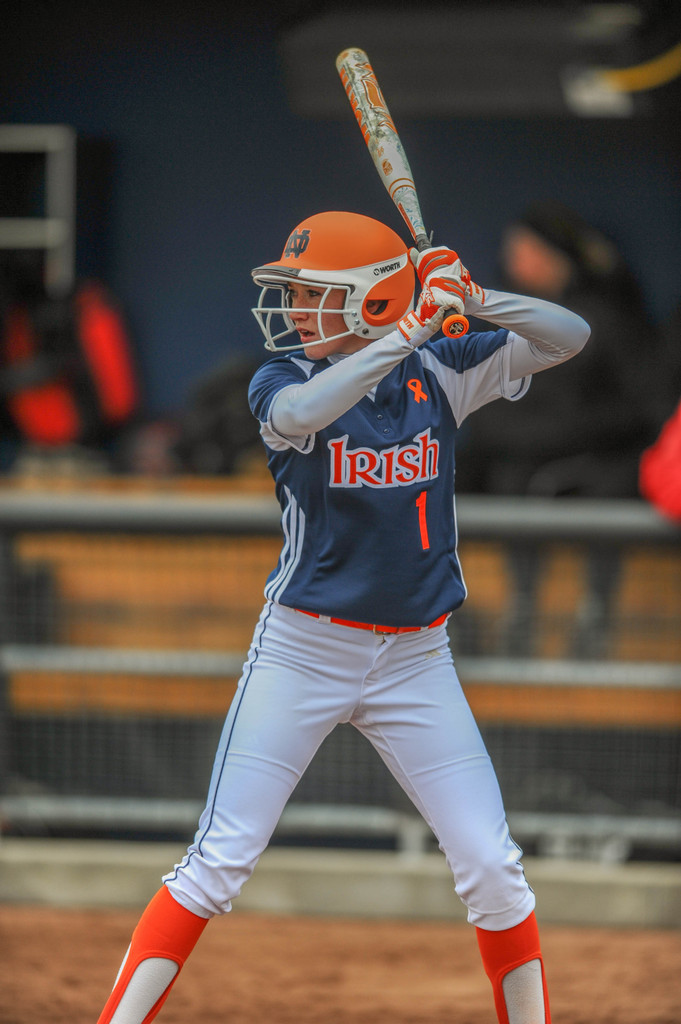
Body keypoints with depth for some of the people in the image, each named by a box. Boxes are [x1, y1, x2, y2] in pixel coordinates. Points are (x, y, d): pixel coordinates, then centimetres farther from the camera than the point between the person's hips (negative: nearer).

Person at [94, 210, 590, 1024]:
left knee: (492, 870, -1)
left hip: (415, 659, 2)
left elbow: (569, 337, -3)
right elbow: (297, 416, -33)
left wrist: (473, 300, -18)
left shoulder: (438, 373, 0)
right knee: (217, 864, -7)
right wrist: (411, 328, -33)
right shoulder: (283, 380, -8)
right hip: (302, 649, -2)